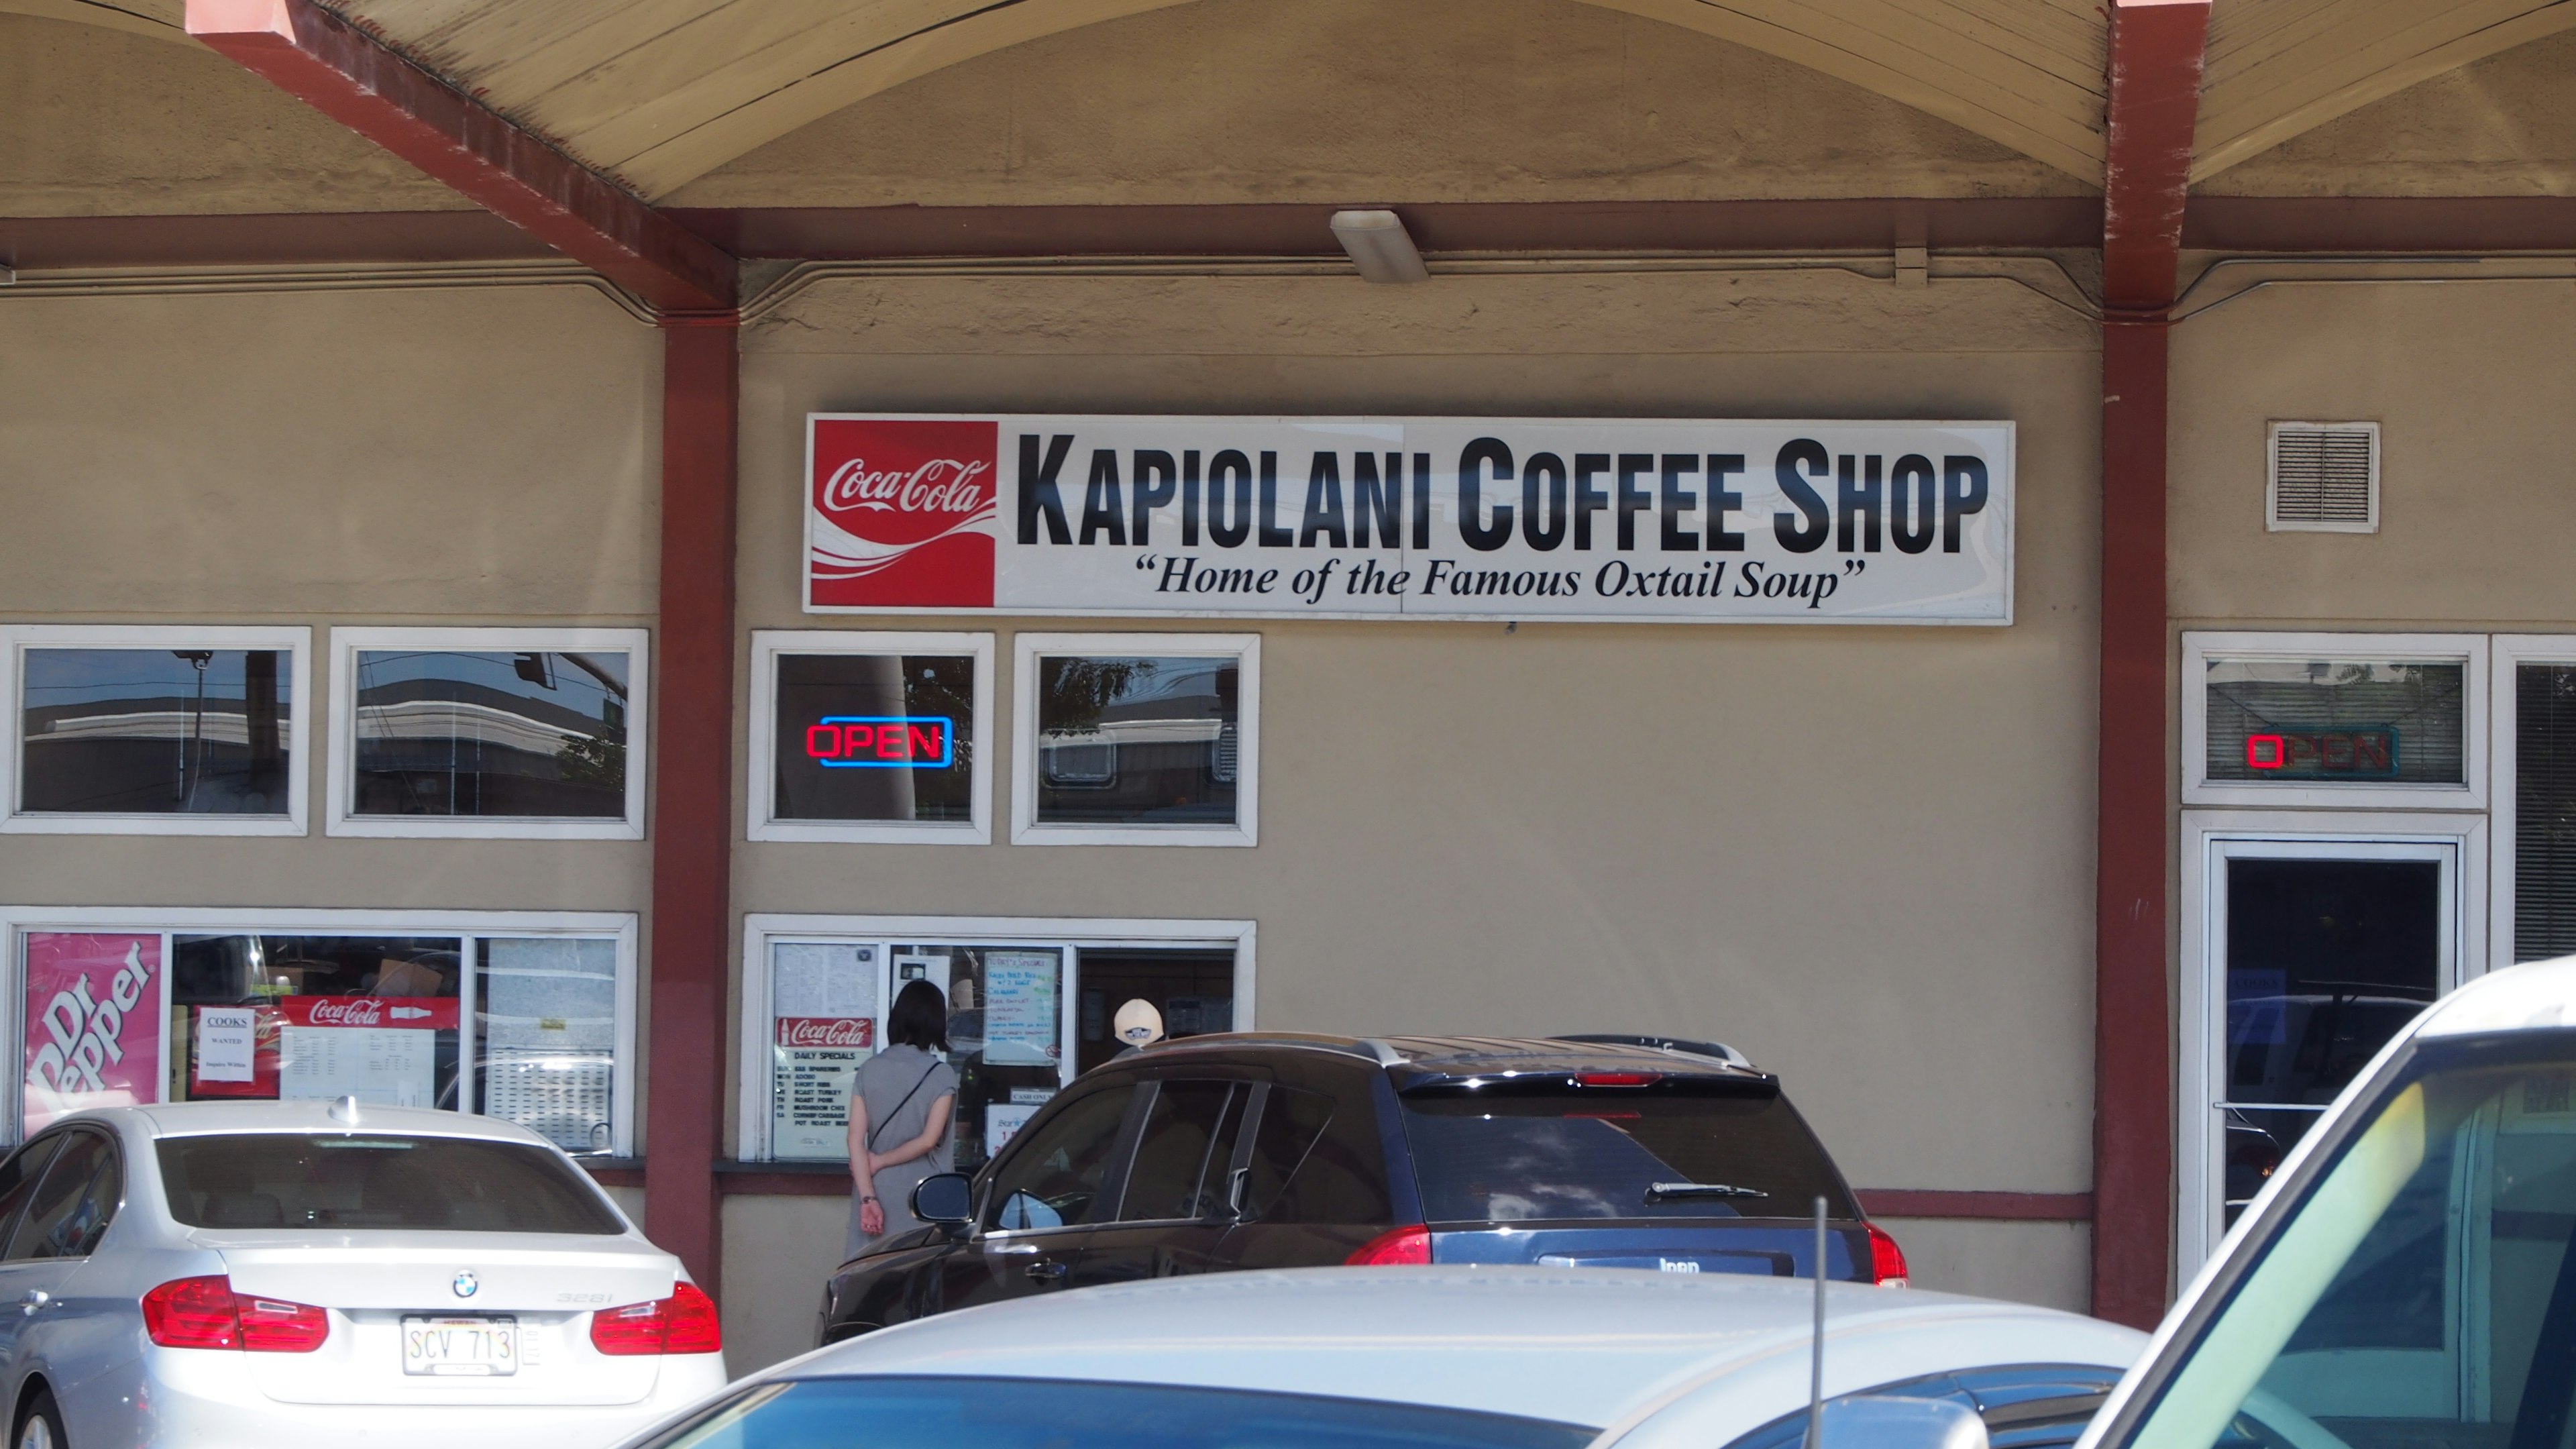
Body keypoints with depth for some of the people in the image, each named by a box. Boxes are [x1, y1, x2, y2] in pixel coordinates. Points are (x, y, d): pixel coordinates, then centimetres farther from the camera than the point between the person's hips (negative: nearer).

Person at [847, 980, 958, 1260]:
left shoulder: (869, 1070, 3)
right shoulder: (941, 1075, -5)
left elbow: (856, 1138, -3)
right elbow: (929, 1141, -10)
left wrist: (867, 1197, -5)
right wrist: (880, 1162, 0)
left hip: (879, 1192, 3)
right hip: (922, 1195, -3)